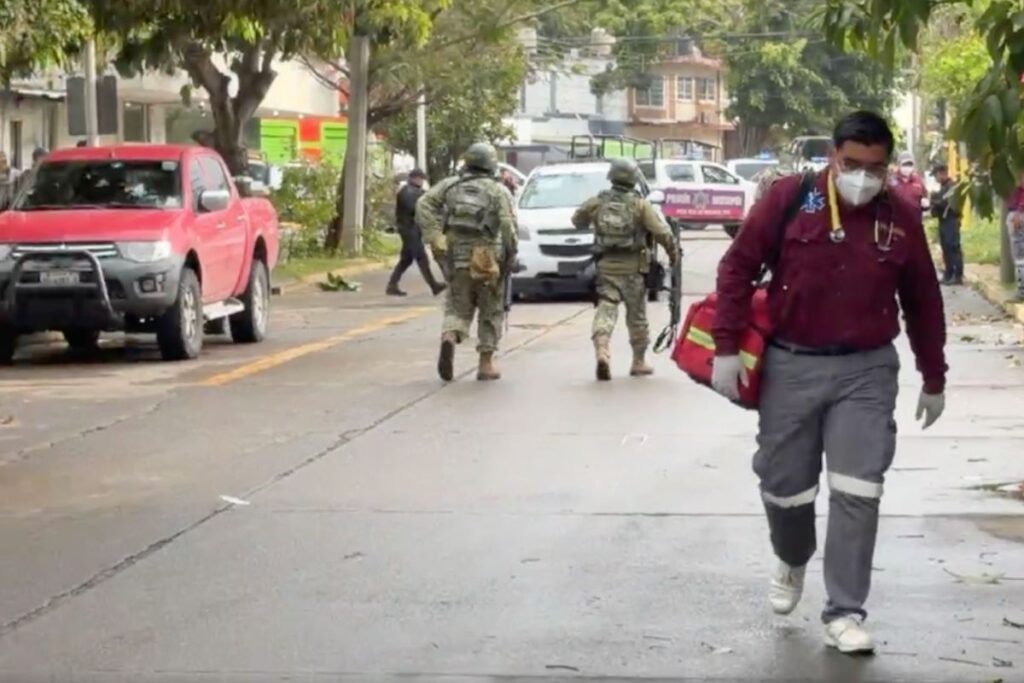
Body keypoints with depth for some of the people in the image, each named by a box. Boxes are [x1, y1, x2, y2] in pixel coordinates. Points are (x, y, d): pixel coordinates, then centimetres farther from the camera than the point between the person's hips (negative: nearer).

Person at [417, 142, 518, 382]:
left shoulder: (450, 185, 9)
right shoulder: (498, 190, 0)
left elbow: (424, 204, -2)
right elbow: (508, 224, -12)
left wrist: (434, 237, -4)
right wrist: (510, 255, -2)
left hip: (456, 257, 2)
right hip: (486, 260, -2)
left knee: (458, 308, 12)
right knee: (491, 312, 12)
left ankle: (449, 338, -19)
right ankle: (486, 364, 12)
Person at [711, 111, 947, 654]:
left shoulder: (901, 219, 0)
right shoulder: (789, 198, -7)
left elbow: (923, 303, 9)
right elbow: (738, 267, -4)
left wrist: (934, 379, 13)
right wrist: (727, 348, -9)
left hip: (866, 371, 1)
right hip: (790, 365, 0)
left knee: (857, 493, -5)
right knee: (784, 484, 10)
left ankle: (844, 614, 4)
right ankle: (792, 561, 43)